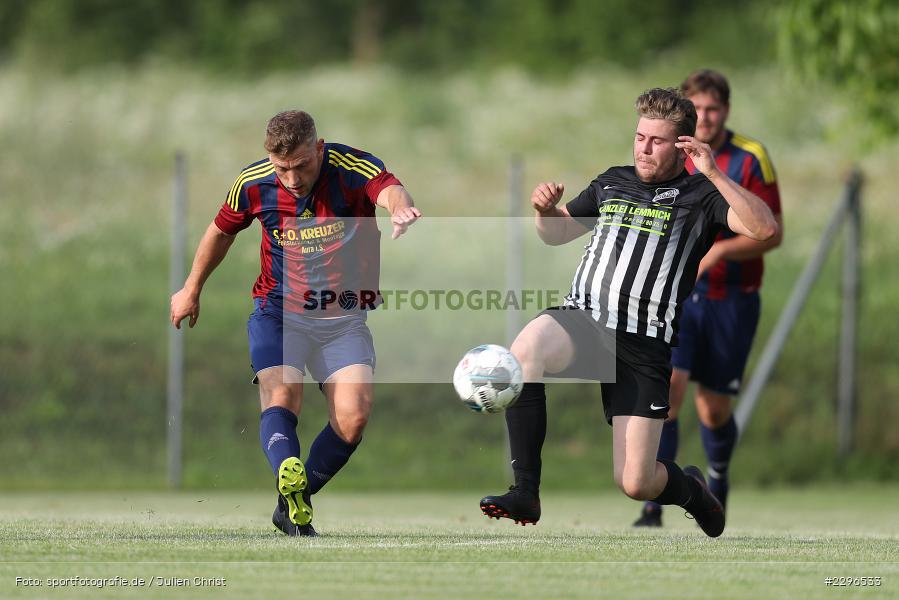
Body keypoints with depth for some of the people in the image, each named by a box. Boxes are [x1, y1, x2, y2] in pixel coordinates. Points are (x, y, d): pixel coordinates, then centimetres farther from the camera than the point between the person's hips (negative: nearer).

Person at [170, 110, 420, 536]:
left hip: (344, 319, -1)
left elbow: (388, 190, -41)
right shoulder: (254, 184, -8)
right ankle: (290, 479, -52)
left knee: (353, 417, -17)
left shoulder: (352, 169, -17)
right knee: (281, 397, -27)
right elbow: (221, 231, 13)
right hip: (279, 312, 1)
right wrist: (192, 289, 24)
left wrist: (401, 208, -66)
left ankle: (294, 504, 1)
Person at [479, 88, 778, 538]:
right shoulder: (612, 183, 19)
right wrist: (545, 209, 7)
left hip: (644, 346, -3)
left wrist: (713, 174, -17)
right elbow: (556, 234, 30)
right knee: (526, 349, -35)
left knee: (635, 484, -8)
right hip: (582, 321, 3)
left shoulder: (700, 196, 5)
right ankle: (525, 492, -30)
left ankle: (690, 488, 32)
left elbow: (764, 229, -12)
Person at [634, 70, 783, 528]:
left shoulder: (750, 159, -8)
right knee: (666, 387, -19)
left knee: (714, 410, 5)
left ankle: (718, 477, 38)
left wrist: (718, 251, -24)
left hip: (731, 301, -1)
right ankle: (653, 505, -17)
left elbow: (772, 233, -11)